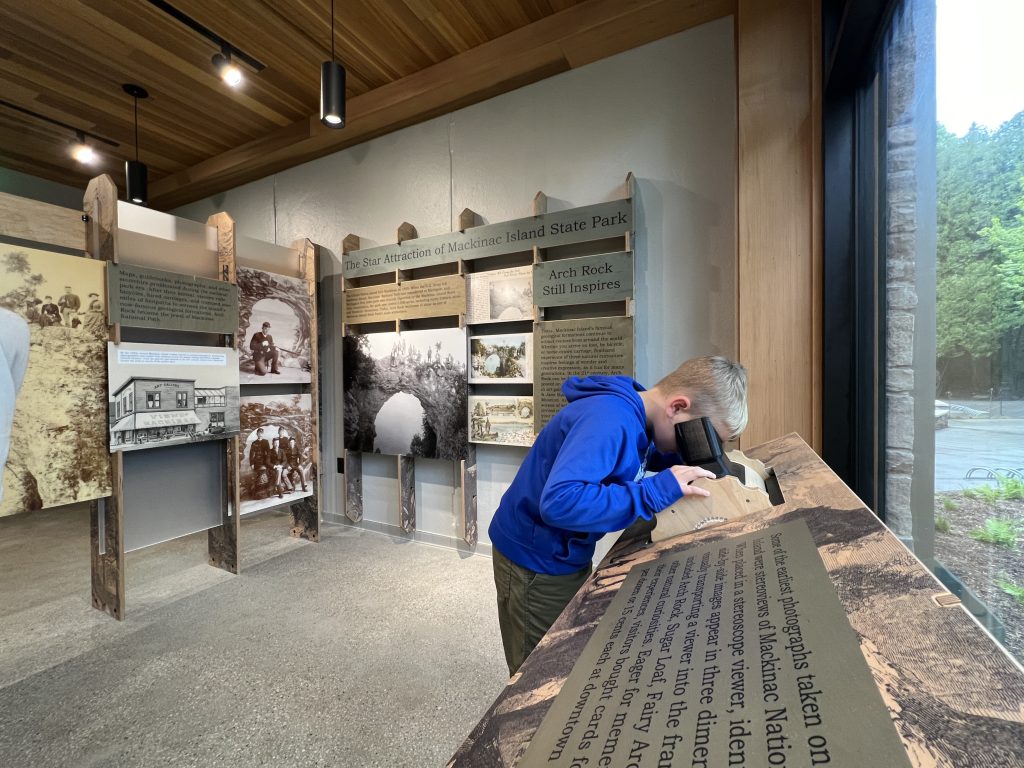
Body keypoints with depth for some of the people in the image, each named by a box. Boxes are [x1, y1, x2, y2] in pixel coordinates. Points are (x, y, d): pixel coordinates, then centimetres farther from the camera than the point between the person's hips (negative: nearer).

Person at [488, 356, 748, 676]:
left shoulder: (634, 412, -3)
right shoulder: (610, 418, -32)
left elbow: (647, 456, 16)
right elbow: (559, 502, -43)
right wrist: (656, 492, -37)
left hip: (567, 556, 8)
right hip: (535, 561, -8)